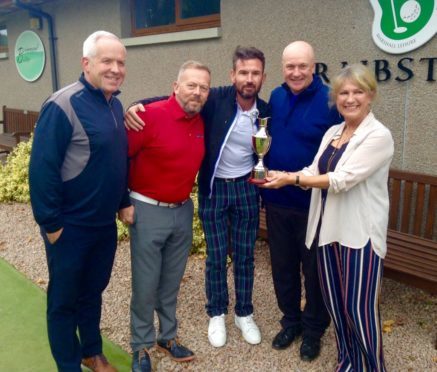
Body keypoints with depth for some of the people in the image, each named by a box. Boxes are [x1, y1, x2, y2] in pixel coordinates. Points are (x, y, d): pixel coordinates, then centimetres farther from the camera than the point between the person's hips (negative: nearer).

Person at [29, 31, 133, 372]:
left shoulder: (115, 105, 5)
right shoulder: (63, 106, -19)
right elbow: (42, 168, -20)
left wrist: (123, 202, 11)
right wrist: (50, 223, -17)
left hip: (105, 224, 7)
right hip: (70, 227, -7)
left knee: (93, 292, 22)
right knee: (64, 300, 12)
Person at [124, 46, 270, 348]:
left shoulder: (265, 111, -2)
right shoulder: (216, 99, -14)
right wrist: (137, 106, -32)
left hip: (246, 188, 3)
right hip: (213, 188, -2)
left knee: (245, 255, 11)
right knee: (216, 256, 7)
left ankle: (244, 313, 31)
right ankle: (217, 314, 29)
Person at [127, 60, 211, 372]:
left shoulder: (202, 122, 2)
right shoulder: (150, 115, -17)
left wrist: (186, 195, 11)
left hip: (183, 210, 6)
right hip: (148, 210, -5)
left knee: (172, 281, 18)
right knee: (146, 284, 6)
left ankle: (168, 335, 35)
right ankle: (141, 346, 25)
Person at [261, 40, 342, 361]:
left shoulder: (330, 101, -13)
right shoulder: (276, 97, 4)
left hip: (314, 203, -5)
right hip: (276, 201, 5)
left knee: (315, 269, 12)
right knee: (282, 265, 17)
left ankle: (313, 329, 33)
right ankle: (290, 320, 38)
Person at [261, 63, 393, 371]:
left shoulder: (378, 136, -12)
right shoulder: (332, 132, 12)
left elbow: (343, 179, -21)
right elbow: (315, 172, 7)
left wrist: (292, 178, -19)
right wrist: (281, 176, -10)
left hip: (360, 233, -7)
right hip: (329, 228, 7)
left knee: (360, 308, 2)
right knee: (335, 302, 15)